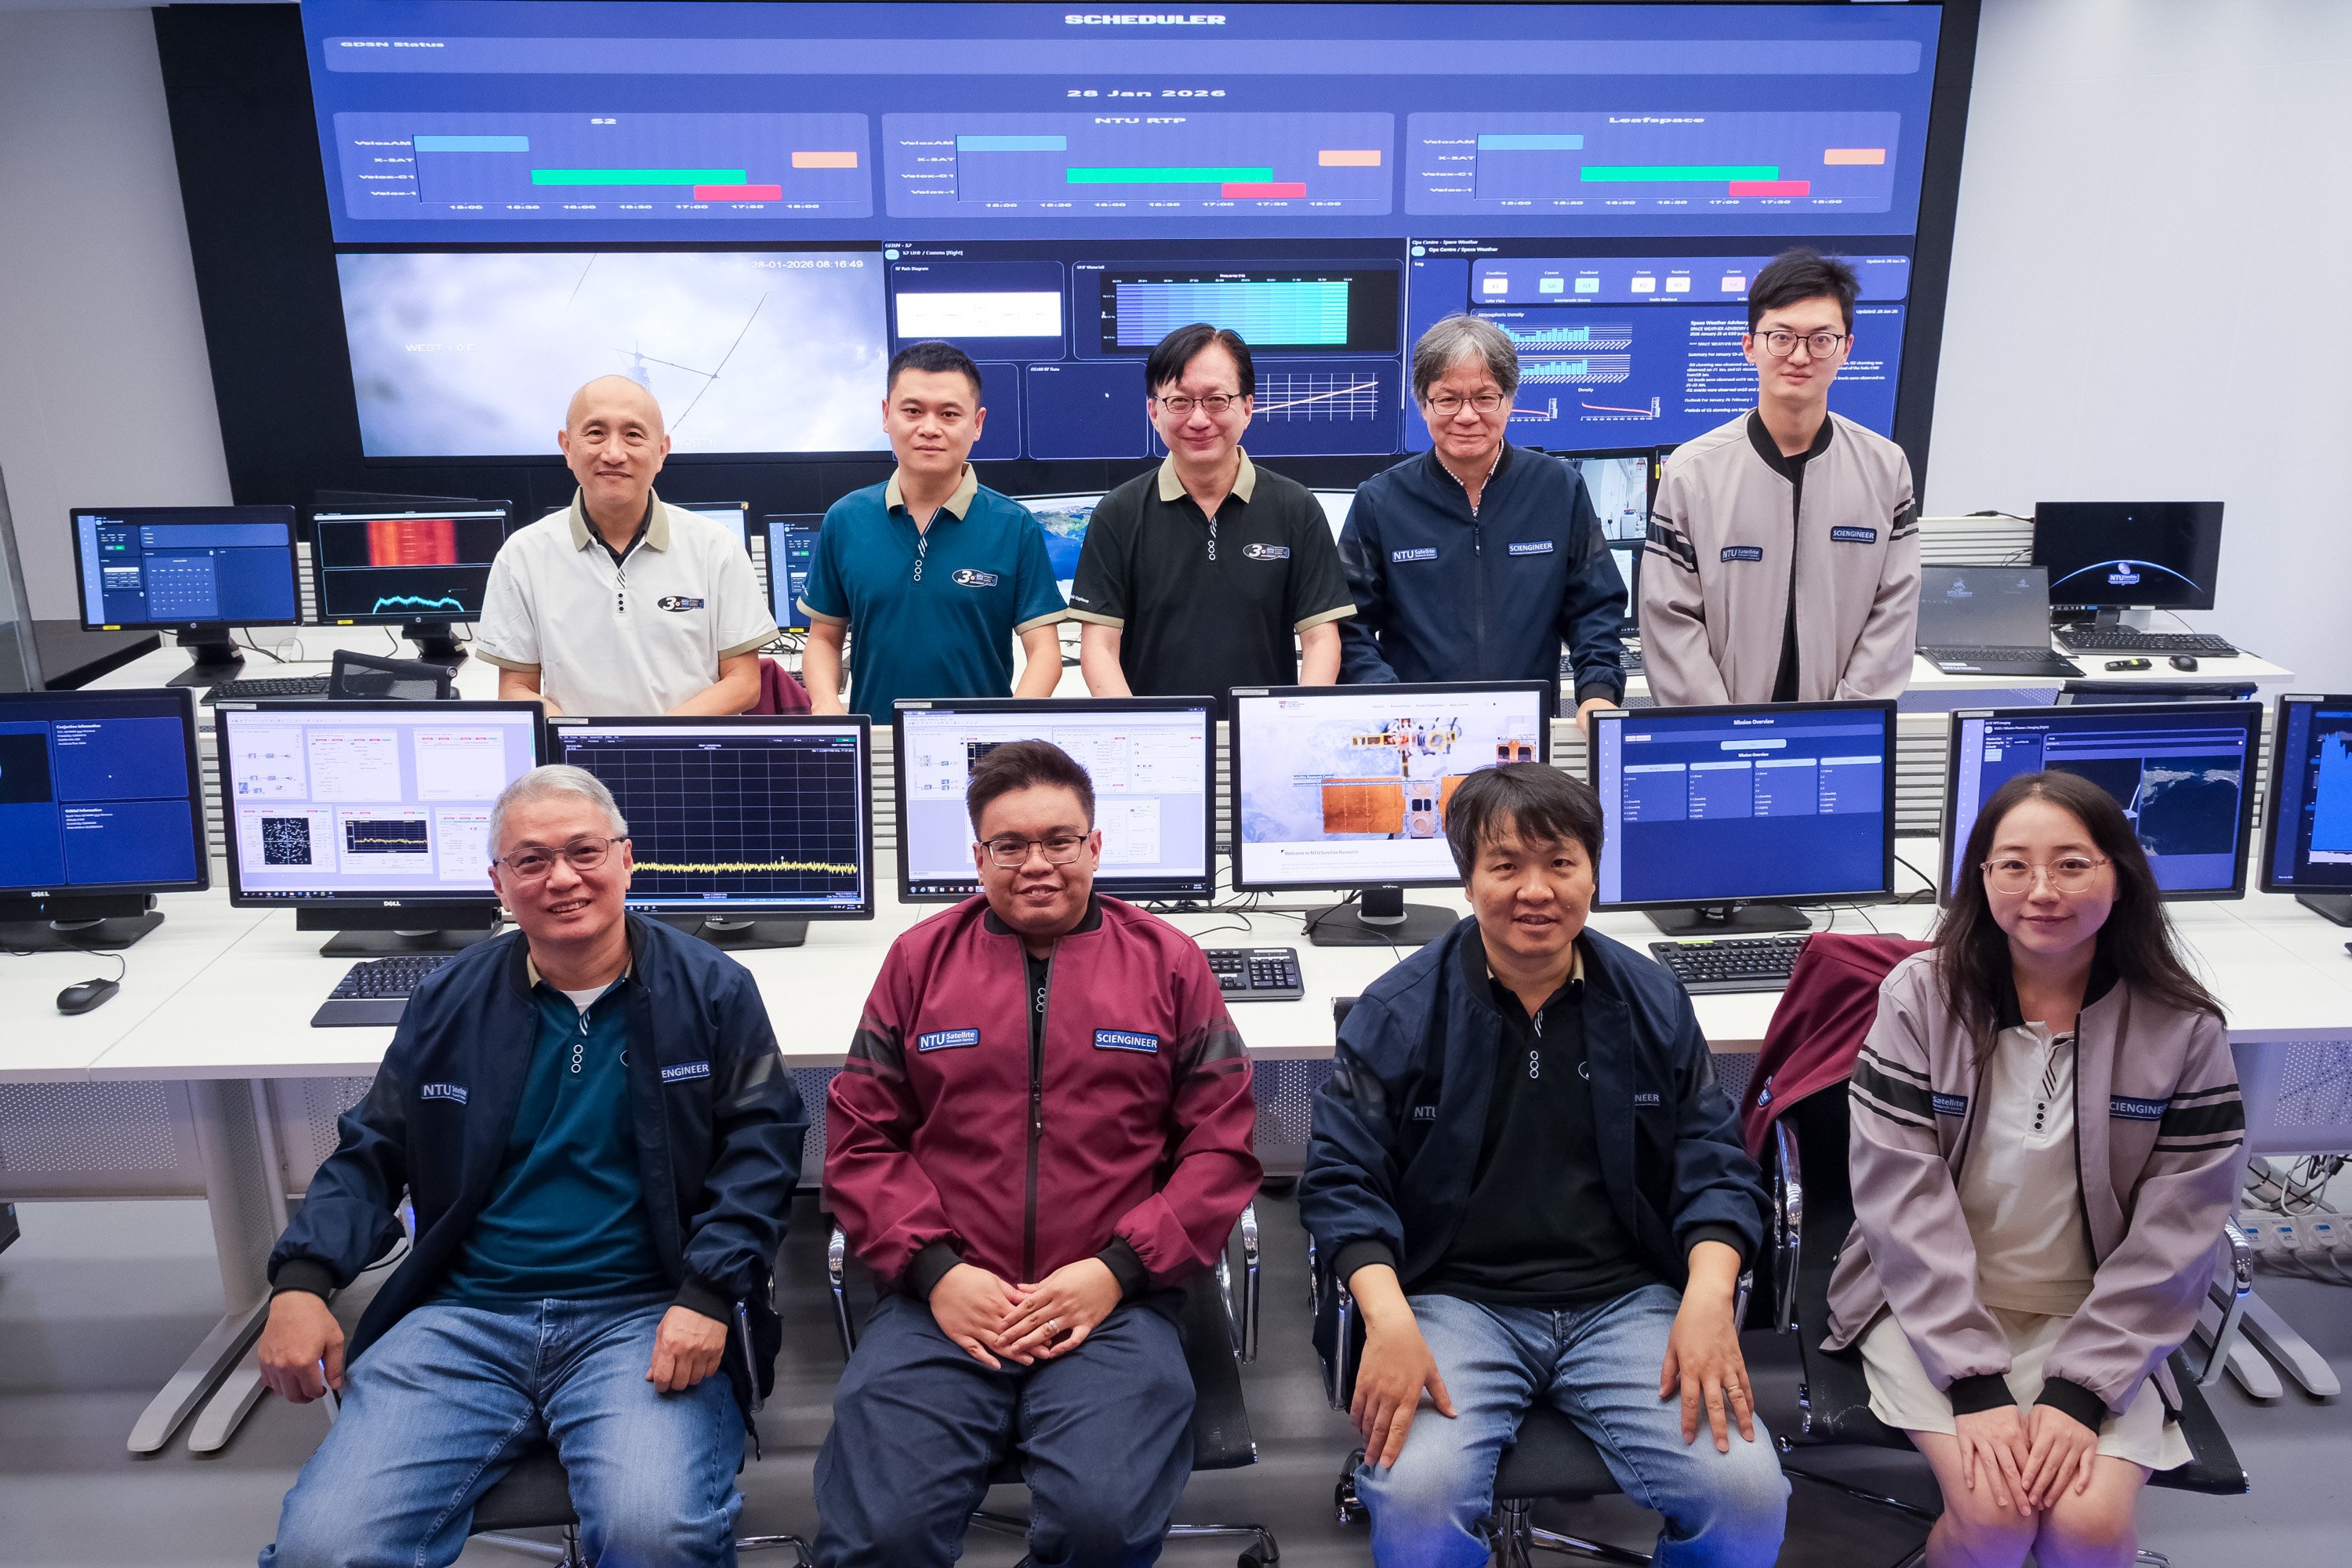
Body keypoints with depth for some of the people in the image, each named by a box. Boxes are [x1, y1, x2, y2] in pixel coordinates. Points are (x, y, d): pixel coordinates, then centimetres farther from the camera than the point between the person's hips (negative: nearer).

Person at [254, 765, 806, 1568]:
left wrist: (708, 1295, -14)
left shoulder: (712, 990, 4)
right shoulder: (449, 1001, 13)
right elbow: (372, 1153, 16)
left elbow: (760, 1147, 0)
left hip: (643, 1317, -2)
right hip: (464, 1316, 3)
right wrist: (302, 1280, -1)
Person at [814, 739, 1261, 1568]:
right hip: (940, 1303, 1)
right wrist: (935, 1269, -5)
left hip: (1114, 1305, 0)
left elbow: (1222, 1147, 5)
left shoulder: (1168, 962, 9)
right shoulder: (919, 959, 12)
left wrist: (1117, 1269, -6)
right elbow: (859, 1140, 10)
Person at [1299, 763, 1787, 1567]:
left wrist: (1709, 1297, -10)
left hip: (1625, 1299, 3)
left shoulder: (1652, 1001, 7)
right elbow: (1342, 1175, -1)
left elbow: (1714, 1164, 9)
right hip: (1457, 1299, -2)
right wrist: (1388, 1319, -16)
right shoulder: (1399, 1010, -1)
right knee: (1416, 1498, -29)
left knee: (1749, 1493, -21)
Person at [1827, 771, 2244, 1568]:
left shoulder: (2183, 1030, -6)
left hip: (2100, 1321, 1)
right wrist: (1975, 1385, -19)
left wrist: (2077, 1391, -15)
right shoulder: (1921, 996, -9)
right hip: (1933, 1307, -1)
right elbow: (1903, 1201, -13)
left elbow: (2175, 1235, -6)